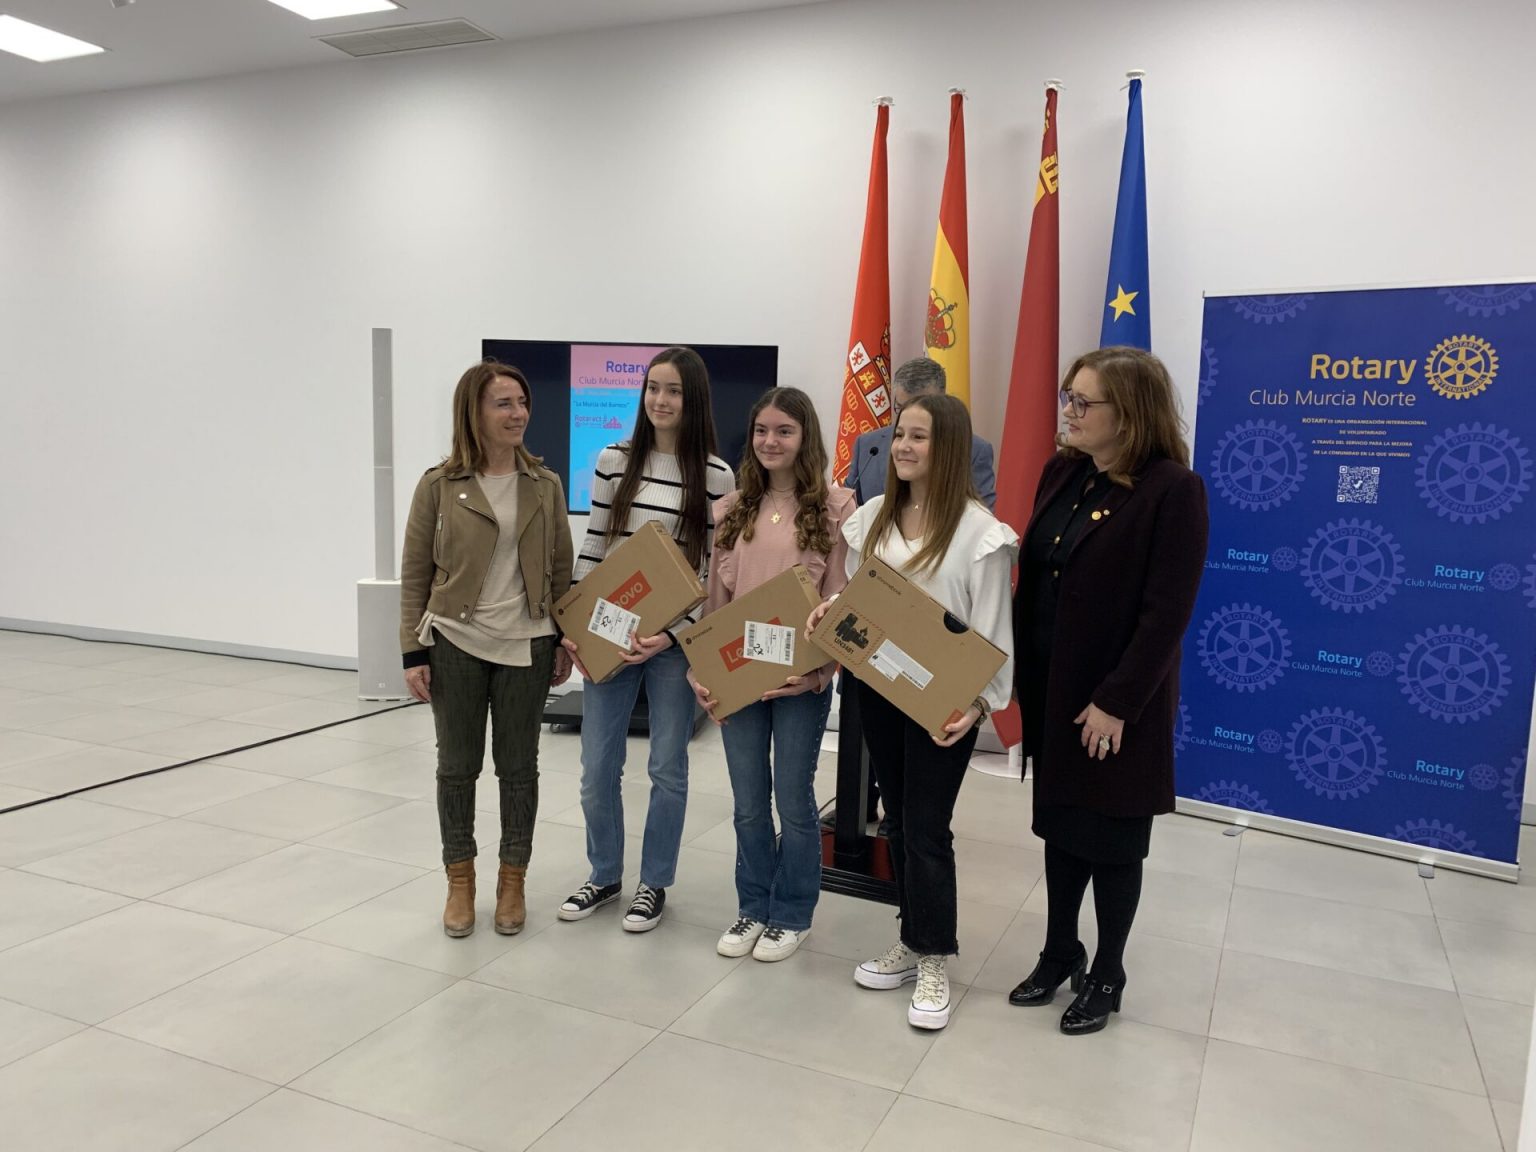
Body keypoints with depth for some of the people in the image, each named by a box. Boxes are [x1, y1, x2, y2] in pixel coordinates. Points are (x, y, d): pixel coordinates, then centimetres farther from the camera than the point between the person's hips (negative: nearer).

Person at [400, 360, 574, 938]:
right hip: (455, 645, -1)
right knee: (457, 764, 10)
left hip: (525, 646, 1)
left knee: (518, 765, 10)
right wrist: (413, 653, -5)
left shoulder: (545, 486, 2)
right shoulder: (439, 486, -5)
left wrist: (565, 641, 4)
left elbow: (561, 570, 7)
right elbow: (415, 574, -2)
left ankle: (513, 879, 26)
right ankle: (460, 879, 27)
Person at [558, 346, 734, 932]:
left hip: (674, 638, -2)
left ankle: (653, 884, 27)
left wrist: (675, 633, -15)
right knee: (597, 767, 9)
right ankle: (604, 875, 31)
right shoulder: (614, 460, 3)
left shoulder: (716, 476, -5)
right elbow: (592, 546, 7)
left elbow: (716, 569, -5)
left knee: (667, 768, 8)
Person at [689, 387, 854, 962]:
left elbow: (842, 598, -7)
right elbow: (714, 596, 8)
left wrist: (819, 668, -17)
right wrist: (702, 669, 1)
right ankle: (752, 909, 31)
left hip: (801, 677, -4)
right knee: (748, 802, 14)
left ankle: (791, 915, 27)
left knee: (793, 799, 8)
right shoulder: (731, 509, 7)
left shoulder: (835, 507, -6)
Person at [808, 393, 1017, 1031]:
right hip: (876, 687, 6)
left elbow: (990, 627, -11)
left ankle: (934, 961, 18)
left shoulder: (978, 530, -12)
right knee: (897, 820, 15)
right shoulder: (873, 516, 5)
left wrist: (979, 701, -20)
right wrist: (830, 612, -6)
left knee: (926, 828, 1)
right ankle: (912, 941, 31)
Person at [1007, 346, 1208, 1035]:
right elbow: (1032, 578, 8)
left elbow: (1167, 612, -18)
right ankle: (1060, 952, 35)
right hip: (1051, 688, 6)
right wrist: (1017, 670, 4)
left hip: (1118, 701, -6)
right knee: (1059, 823, 17)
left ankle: (1108, 975, 28)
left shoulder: (1173, 490, -16)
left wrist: (1117, 703, -19)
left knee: (1112, 839, 9)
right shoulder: (1061, 473, 4)